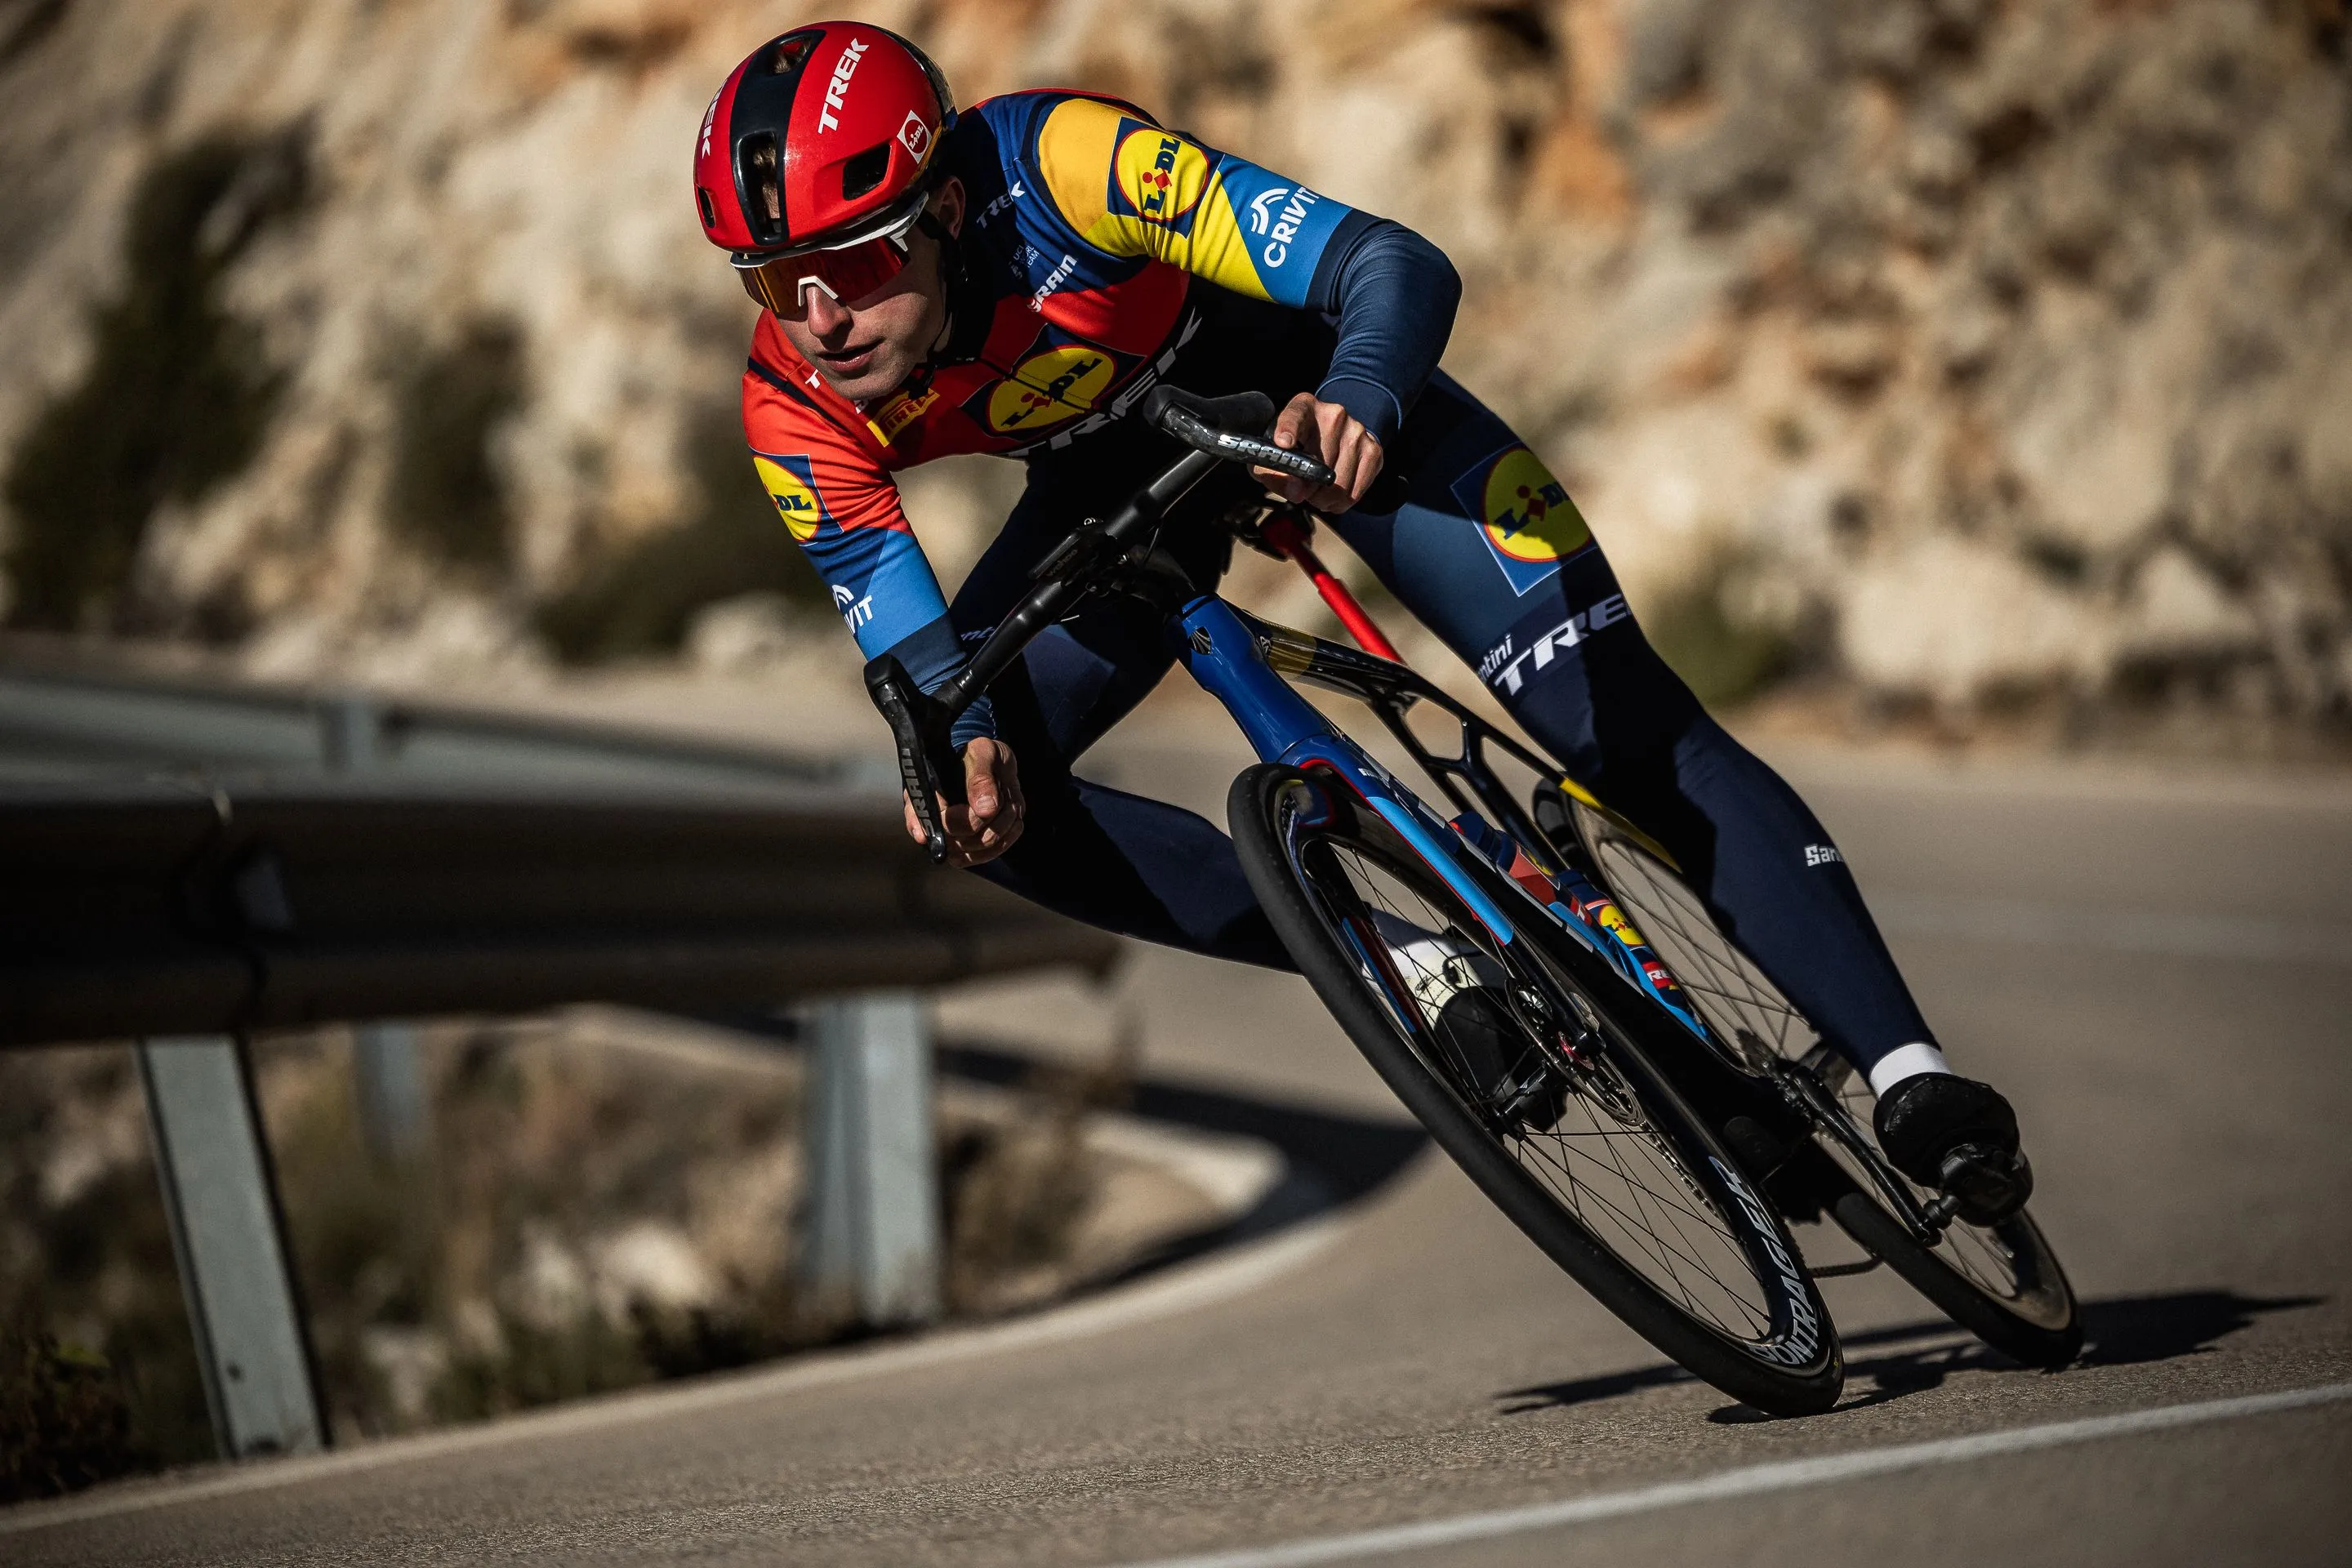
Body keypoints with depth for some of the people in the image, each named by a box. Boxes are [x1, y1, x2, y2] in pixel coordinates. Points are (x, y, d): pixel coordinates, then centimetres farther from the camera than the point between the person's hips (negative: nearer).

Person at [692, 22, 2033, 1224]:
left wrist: (1358, 402, -60)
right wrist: (962, 737, -44)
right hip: (1121, 473, 5)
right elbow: (901, 627, -21)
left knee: (1623, 719, -17)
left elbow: (1399, 265, -39)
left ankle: (1908, 1072, -14)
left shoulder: (1057, 164, -37)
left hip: (1308, 395, -4)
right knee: (973, 803, -16)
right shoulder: (798, 412, -24)